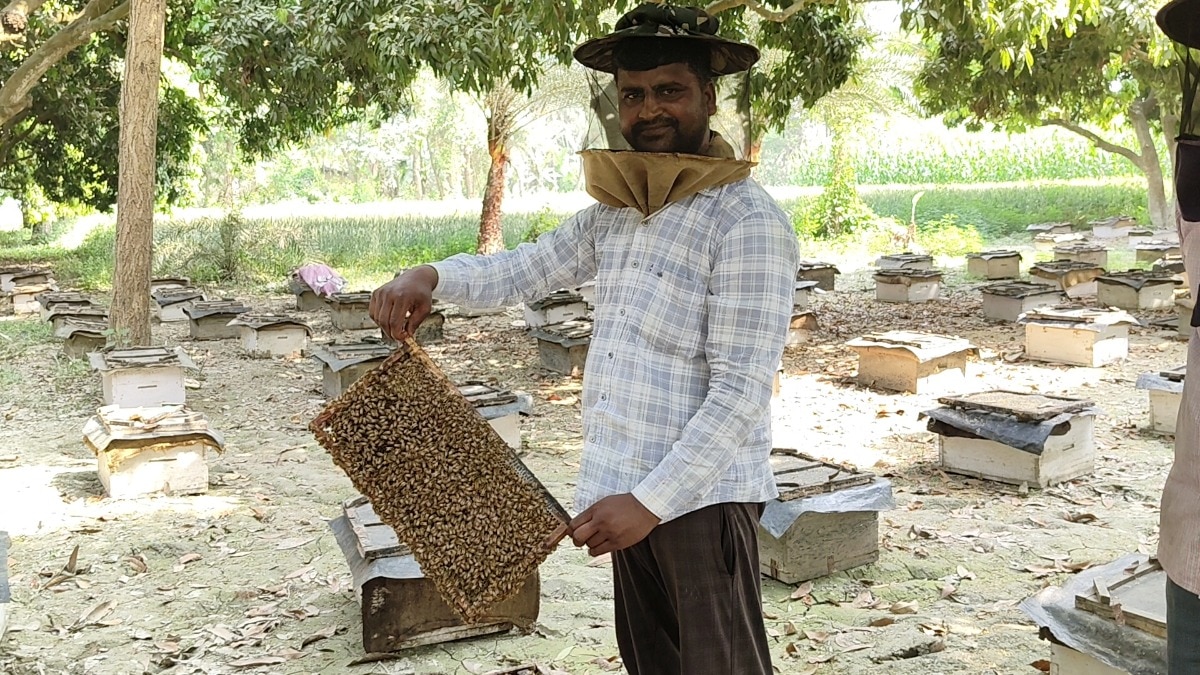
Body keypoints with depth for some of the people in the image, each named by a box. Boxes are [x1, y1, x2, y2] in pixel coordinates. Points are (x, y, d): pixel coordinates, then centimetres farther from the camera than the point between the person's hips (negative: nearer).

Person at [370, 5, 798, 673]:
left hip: (702, 494, -7)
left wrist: (652, 501, -22)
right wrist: (433, 276, -3)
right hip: (628, 492, 8)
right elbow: (525, 269, 17)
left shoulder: (747, 220, -16)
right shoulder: (614, 209, 9)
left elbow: (741, 392, -20)